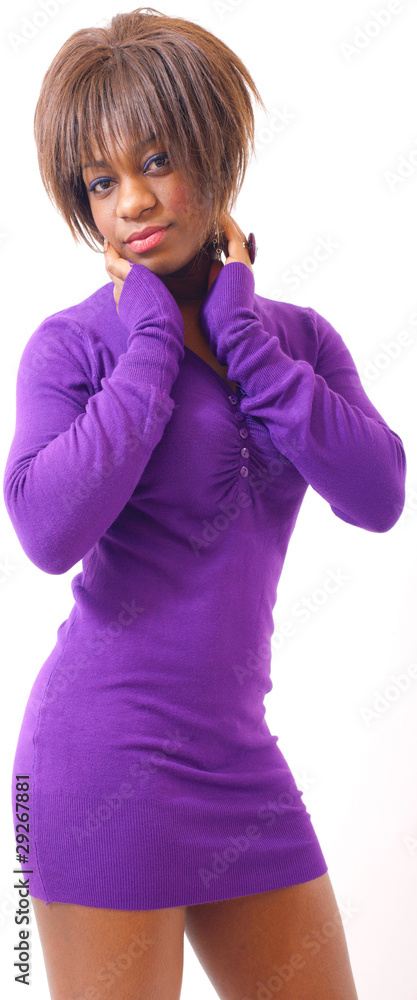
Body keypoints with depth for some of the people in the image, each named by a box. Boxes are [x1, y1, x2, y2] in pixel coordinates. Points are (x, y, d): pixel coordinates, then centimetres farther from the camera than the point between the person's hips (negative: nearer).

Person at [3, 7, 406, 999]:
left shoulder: (298, 335, 7)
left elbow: (378, 496, -9)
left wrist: (236, 328, -8)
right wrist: (155, 342, -13)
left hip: (241, 756, 5)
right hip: (108, 757, -5)